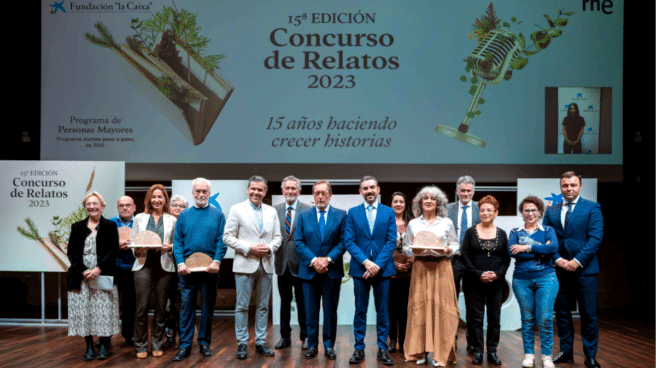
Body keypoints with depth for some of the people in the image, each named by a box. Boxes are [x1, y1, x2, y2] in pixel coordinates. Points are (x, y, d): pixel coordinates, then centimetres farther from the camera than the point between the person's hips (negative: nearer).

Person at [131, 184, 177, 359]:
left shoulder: (172, 220, 11)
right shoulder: (139, 218, 13)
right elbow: (133, 241, 11)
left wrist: (169, 247, -11)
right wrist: (138, 250, -8)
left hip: (164, 266, 0)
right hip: (143, 265, 0)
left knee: (161, 307, 5)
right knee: (142, 307, -4)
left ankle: (157, 345, 17)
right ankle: (141, 346, 9)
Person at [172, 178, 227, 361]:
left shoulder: (217, 214, 5)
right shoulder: (184, 215, 8)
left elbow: (221, 241, -2)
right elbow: (177, 242, 3)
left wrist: (216, 261, -16)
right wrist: (180, 263, -10)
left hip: (209, 268, 0)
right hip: (187, 268, 1)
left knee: (208, 306, 7)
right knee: (186, 305, 1)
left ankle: (204, 342, 19)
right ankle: (185, 345, 7)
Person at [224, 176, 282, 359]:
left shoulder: (272, 212, 12)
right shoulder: (237, 209, 0)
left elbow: (278, 237, 12)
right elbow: (228, 237, -5)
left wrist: (269, 248, -9)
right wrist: (249, 248, -14)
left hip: (266, 265, 4)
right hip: (245, 264, -4)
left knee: (263, 306, 9)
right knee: (242, 306, 1)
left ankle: (261, 342, 18)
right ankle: (242, 343, 11)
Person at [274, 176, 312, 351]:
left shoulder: (308, 210, -4)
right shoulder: (275, 210, 7)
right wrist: (272, 249, -6)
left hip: (300, 262, -3)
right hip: (282, 263, 3)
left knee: (303, 302, 6)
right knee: (284, 301, 14)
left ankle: (305, 336, 19)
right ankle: (285, 336, 25)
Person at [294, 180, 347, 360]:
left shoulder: (341, 215, 2)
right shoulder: (303, 216, 6)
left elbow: (343, 242, -3)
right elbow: (299, 242, 1)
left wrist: (328, 259, -15)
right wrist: (313, 260, -13)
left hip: (332, 271, -1)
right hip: (309, 271, 1)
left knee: (330, 310, 7)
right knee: (310, 311, 7)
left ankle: (329, 346, 18)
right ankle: (312, 345, 18)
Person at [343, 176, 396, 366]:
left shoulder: (389, 212, 4)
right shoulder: (353, 213, 4)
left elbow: (391, 241, -2)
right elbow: (349, 241, -2)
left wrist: (378, 264, -13)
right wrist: (366, 262, -14)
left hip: (382, 269, 0)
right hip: (360, 268, 0)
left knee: (383, 311, 6)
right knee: (360, 311, 7)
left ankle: (382, 349, 15)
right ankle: (359, 348, 16)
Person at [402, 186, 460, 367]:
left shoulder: (447, 223, 8)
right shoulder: (413, 224, 11)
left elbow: (456, 245, 11)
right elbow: (405, 247, 12)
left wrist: (448, 250, -10)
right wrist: (413, 250, -8)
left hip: (441, 267, -1)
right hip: (420, 268, 1)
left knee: (441, 308, -3)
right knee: (419, 307, -1)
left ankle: (440, 353, 6)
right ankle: (420, 351, 9)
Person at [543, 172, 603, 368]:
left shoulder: (592, 208, 1)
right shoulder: (551, 211, 10)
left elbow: (596, 238, -8)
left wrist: (578, 261, -14)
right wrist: (558, 259, -9)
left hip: (584, 269, -3)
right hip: (559, 270, 3)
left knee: (588, 314, 2)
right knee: (562, 313, 9)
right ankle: (566, 351, 21)